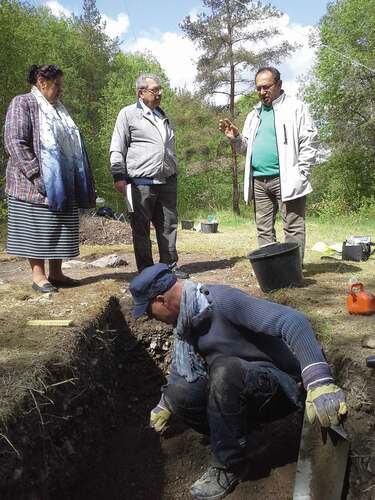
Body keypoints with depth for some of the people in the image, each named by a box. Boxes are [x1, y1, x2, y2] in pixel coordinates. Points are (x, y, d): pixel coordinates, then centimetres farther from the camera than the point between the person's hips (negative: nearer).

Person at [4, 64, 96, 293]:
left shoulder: (59, 109, 19)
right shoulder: (23, 104, -3)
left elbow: (72, 146, 23)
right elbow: (15, 143, -13)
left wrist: (81, 179, 15)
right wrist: (37, 176, -20)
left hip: (63, 184, 7)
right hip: (36, 184, -7)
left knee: (60, 229, 8)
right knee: (36, 230, 0)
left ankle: (56, 273, 17)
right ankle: (38, 275, 9)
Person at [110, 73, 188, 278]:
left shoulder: (163, 116, 21)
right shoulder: (128, 114, 2)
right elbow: (117, 149, -2)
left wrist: (174, 175, 24)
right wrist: (119, 176, -10)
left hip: (167, 182, 6)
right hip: (141, 183, -6)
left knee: (169, 226, 8)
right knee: (141, 228, 2)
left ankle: (170, 266, 17)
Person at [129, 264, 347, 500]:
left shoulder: (221, 300, -25)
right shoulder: (187, 316, 2)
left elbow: (293, 320, -37)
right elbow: (183, 364, 20)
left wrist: (320, 382, -48)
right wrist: (165, 404, 31)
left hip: (281, 386, -7)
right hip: (240, 386, 8)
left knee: (226, 369, -35)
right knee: (179, 394, -12)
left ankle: (231, 465, -13)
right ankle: (237, 432, 9)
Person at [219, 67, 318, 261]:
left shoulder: (295, 108, 1)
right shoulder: (254, 115, 20)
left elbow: (309, 142, -4)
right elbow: (247, 146, 22)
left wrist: (301, 173, -10)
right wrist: (235, 138, 2)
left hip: (286, 180, -6)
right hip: (258, 181, 6)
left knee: (293, 228, -4)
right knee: (264, 230, 9)